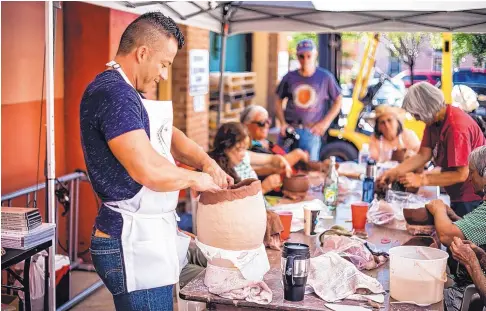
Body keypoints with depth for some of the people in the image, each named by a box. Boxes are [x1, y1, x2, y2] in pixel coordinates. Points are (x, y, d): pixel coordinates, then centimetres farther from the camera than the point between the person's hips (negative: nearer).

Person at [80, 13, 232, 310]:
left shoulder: (126, 93, 14)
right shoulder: (113, 93, -19)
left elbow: (169, 135, 21)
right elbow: (148, 170, -28)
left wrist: (206, 161, 2)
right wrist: (195, 178, -10)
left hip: (146, 236, 10)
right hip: (133, 243, -10)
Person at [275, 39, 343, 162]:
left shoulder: (325, 77, 0)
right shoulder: (289, 78, 4)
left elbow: (338, 101, 7)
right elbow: (279, 101, 12)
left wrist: (325, 122, -2)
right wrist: (283, 123, -2)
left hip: (311, 132, -2)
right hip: (289, 130, 2)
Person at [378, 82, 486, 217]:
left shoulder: (457, 126, -27)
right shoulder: (434, 121, 0)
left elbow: (461, 174, -26)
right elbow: (423, 155, 1)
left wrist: (421, 179, -24)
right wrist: (394, 172, -10)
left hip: (473, 198, -9)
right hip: (458, 196, 9)